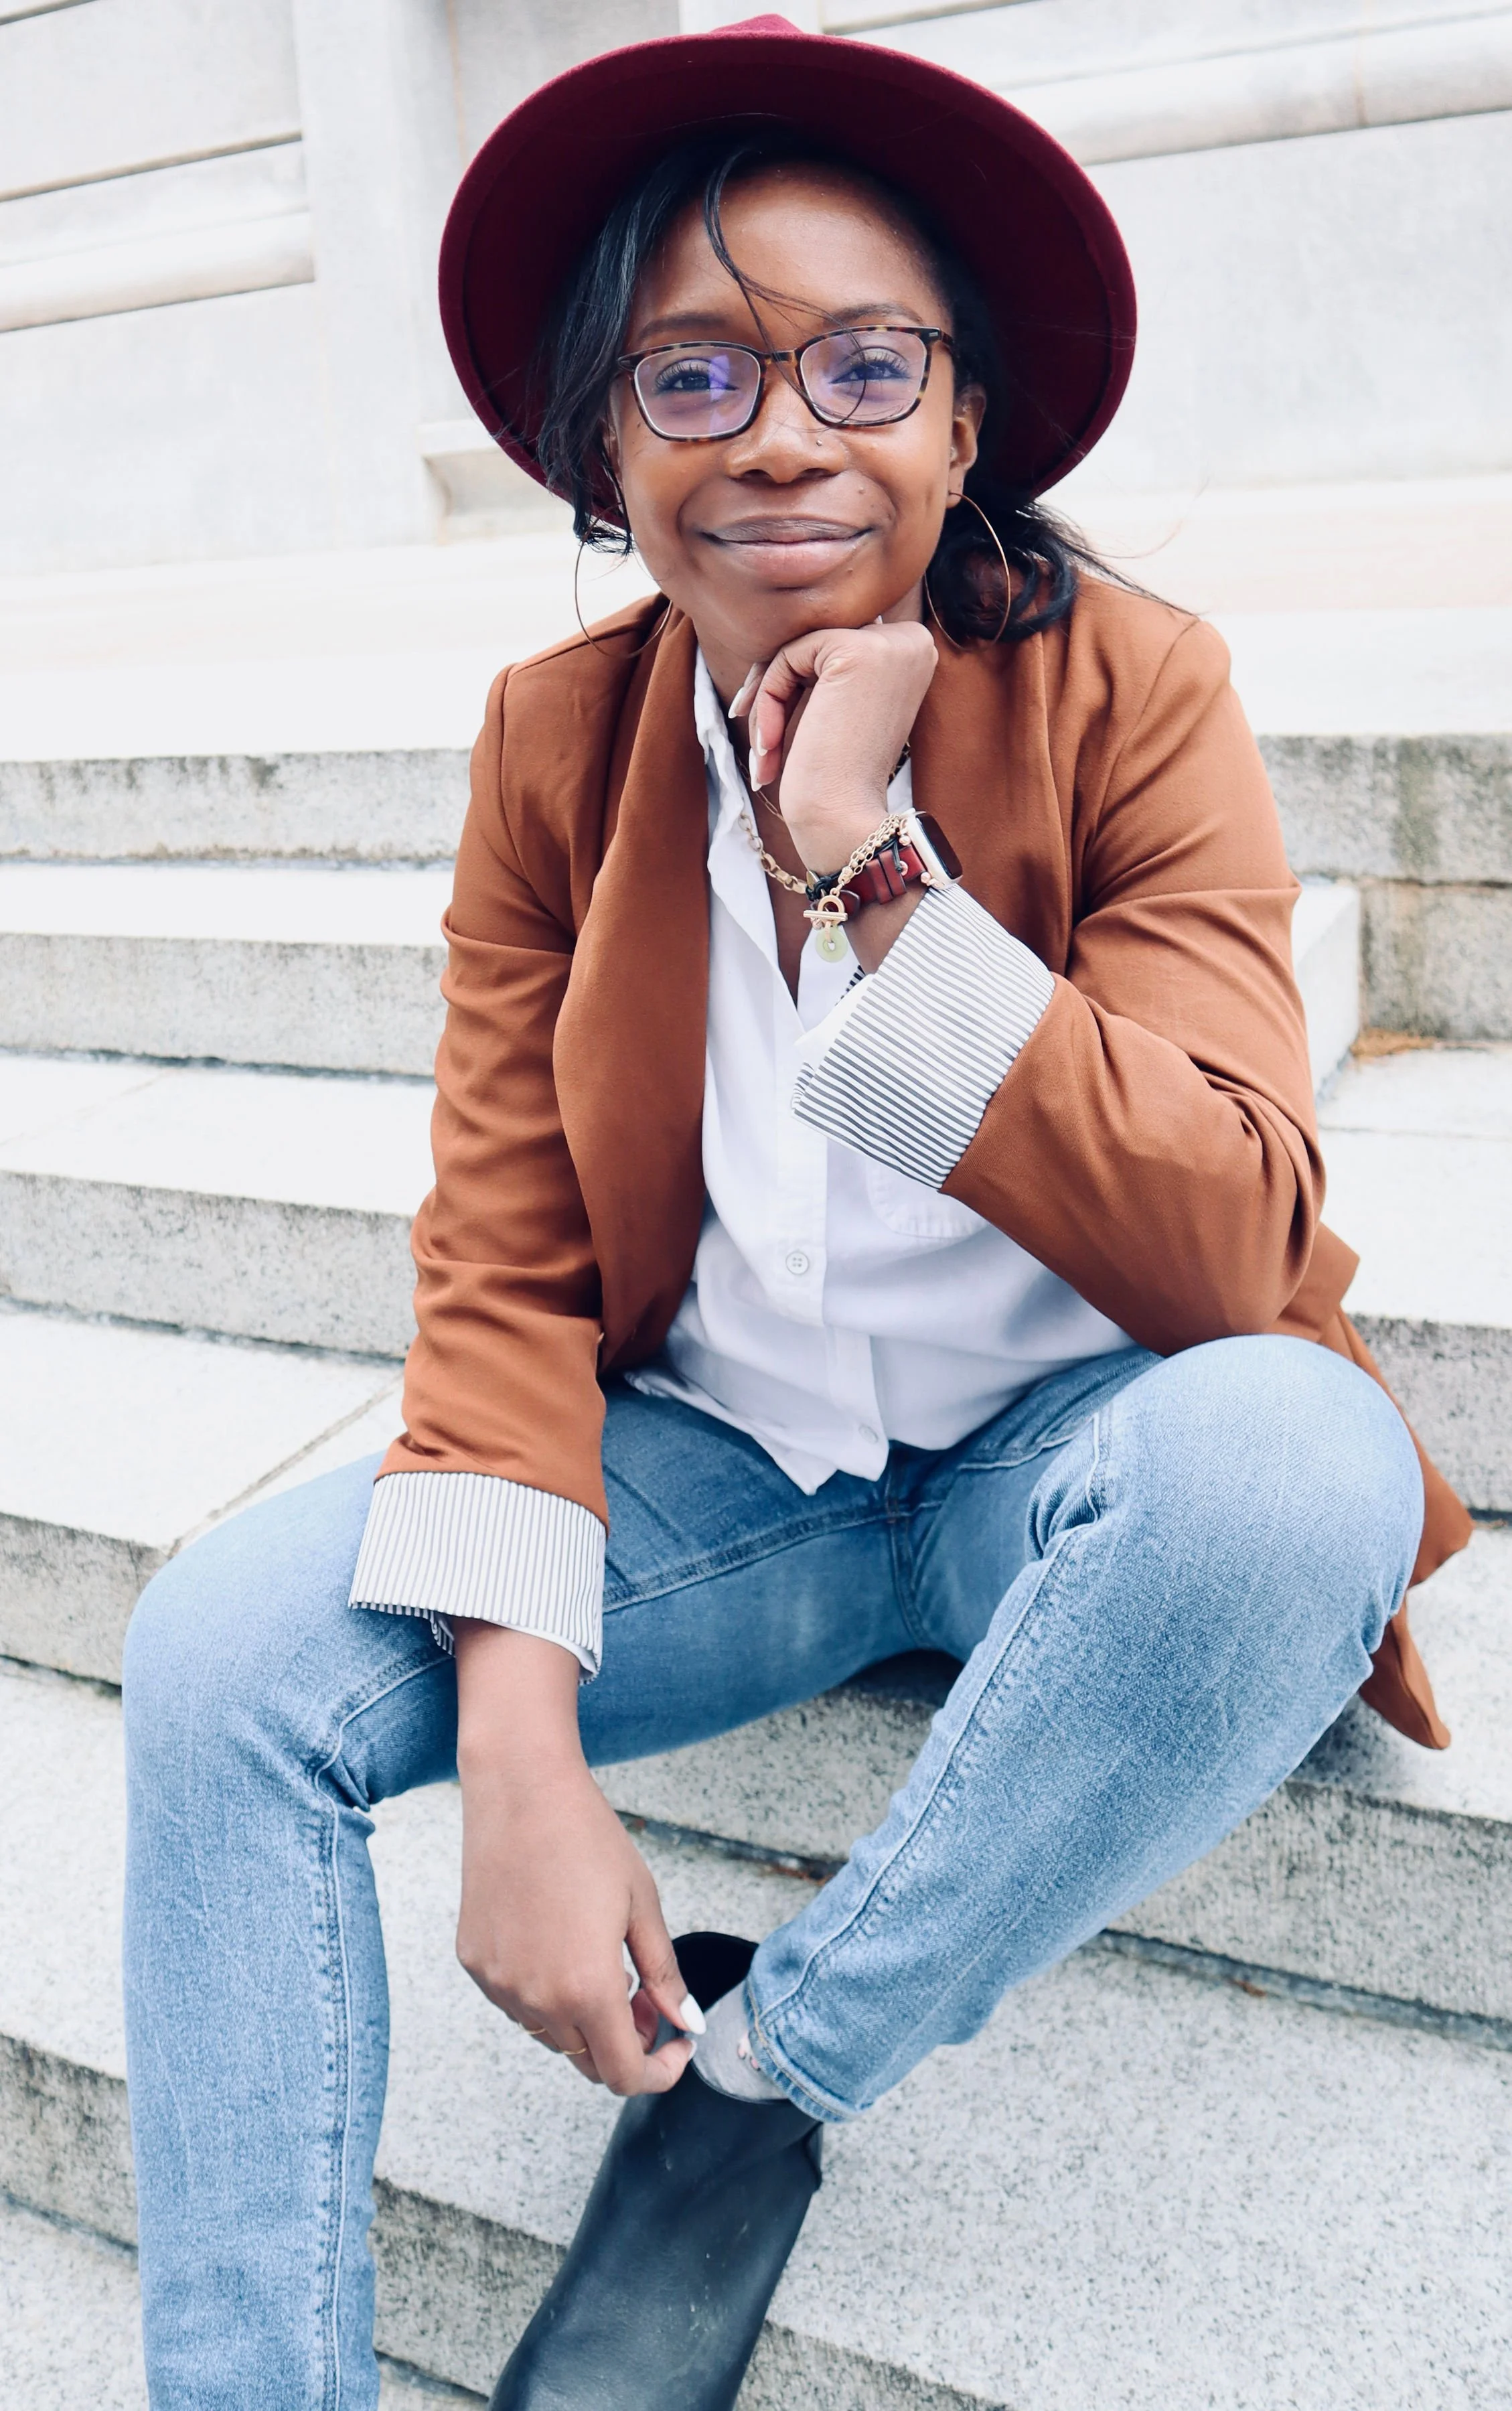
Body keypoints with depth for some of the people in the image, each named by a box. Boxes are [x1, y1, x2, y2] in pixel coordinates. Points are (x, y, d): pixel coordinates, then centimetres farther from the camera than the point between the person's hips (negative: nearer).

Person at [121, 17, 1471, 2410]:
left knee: (1287, 1452, -35)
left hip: (1073, 1459, -2)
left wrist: (873, 861, -26)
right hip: (715, 1468, 3)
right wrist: (522, 1746, -20)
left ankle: (765, 2066, -12)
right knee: (221, 1649, -17)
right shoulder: (556, 739, -2)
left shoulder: (1133, 690, -11)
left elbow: (1235, 1246, -20)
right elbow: (507, 1263, -7)